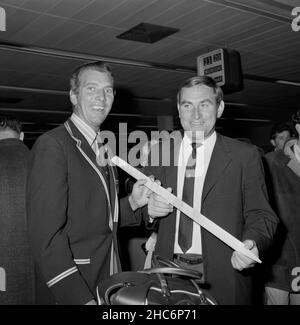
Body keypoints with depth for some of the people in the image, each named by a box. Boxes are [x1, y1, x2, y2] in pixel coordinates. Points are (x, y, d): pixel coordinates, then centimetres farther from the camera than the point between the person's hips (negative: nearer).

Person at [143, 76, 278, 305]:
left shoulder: (244, 155, -4)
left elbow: (260, 215, -5)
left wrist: (252, 243, -24)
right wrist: (150, 210, -13)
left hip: (223, 278, -2)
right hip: (169, 272, 3)